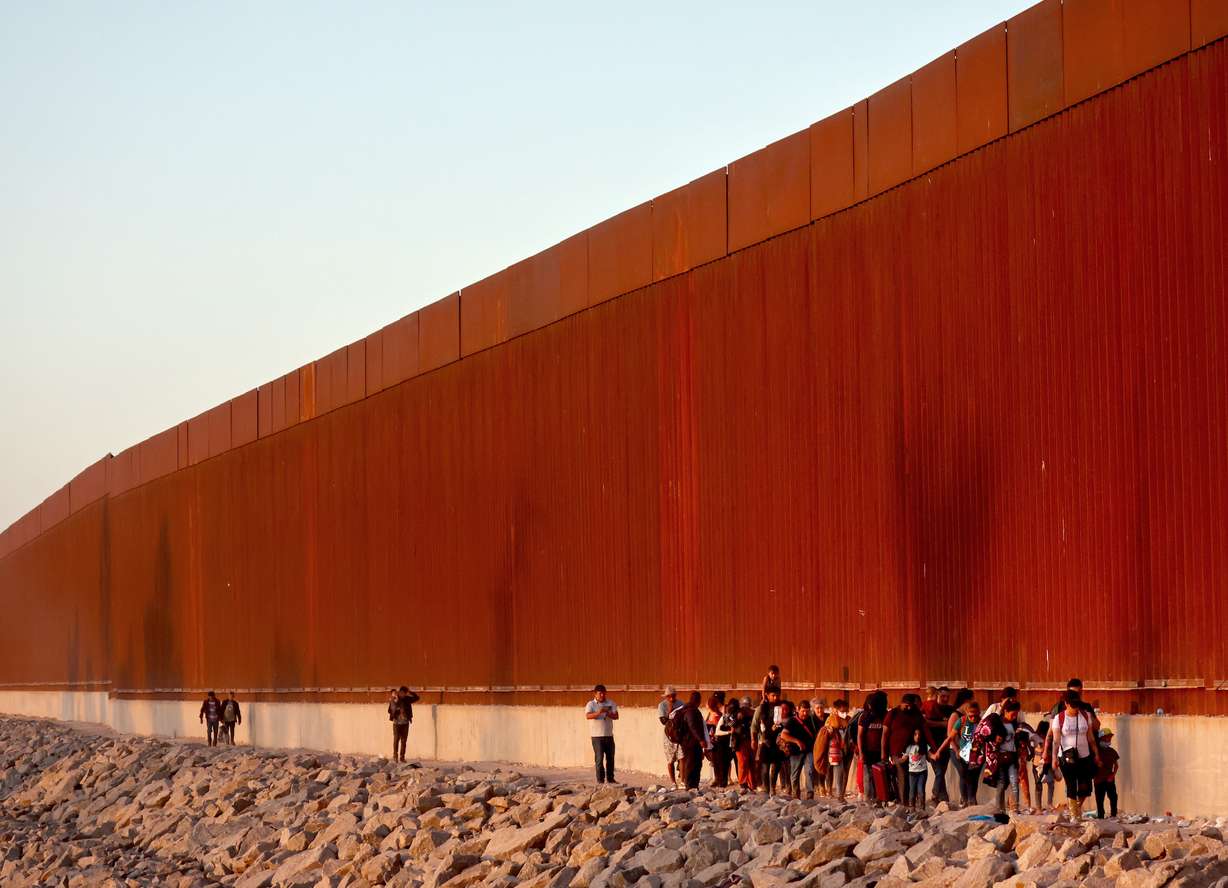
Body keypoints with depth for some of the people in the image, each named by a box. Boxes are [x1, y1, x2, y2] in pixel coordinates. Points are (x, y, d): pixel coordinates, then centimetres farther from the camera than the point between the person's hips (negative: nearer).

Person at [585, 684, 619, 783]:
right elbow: (588, 716, -19)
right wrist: (598, 713, -36)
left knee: (610, 757, 9)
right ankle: (600, 779, -3)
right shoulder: (591, 704, -2)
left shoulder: (611, 703, 8)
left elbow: (616, 716, -1)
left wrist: (609, 714, -22)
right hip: (597, 735, -4)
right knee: (599, 758, -7)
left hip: (609, 735, 4)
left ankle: (610, 778, 20)